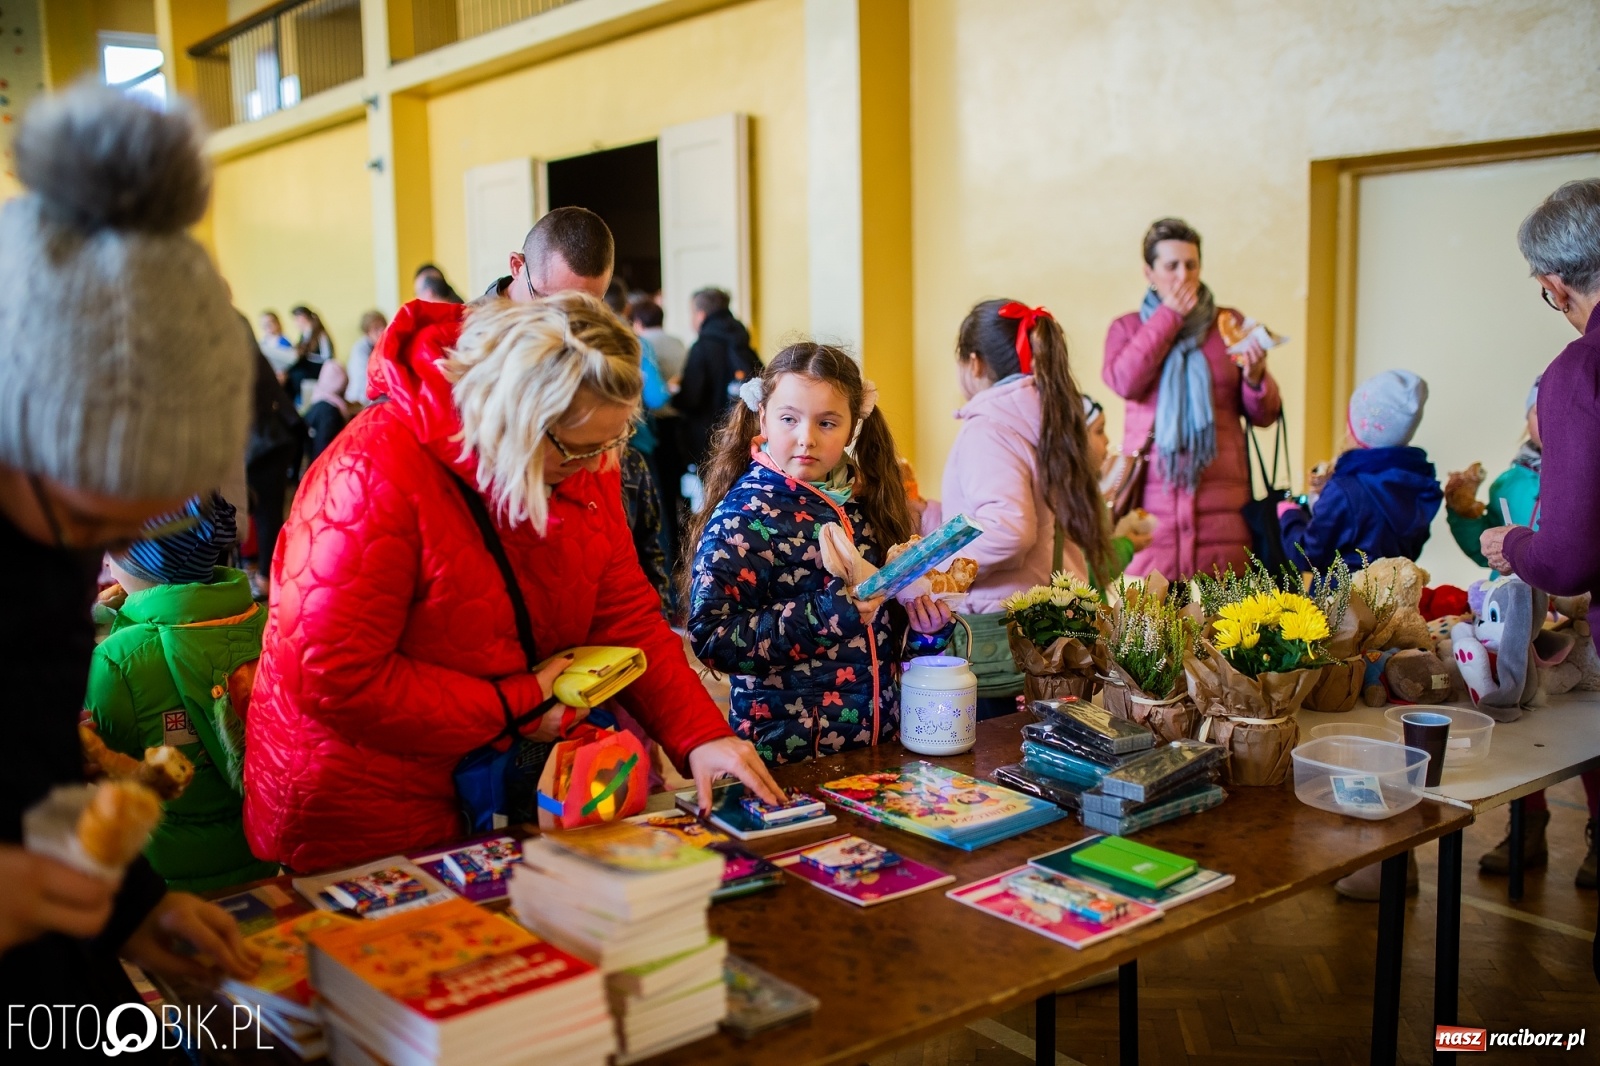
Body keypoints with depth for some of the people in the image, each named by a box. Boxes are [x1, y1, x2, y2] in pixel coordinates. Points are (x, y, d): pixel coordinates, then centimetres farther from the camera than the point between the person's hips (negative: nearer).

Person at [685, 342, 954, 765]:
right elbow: (709, 637, -21)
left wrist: (926, 627, -5)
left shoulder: (865, 502, 6)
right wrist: (822, 614, -27)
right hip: (789, 750, -6)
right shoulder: (743, 516, -12)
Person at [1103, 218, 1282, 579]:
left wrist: (1255, 377, -11)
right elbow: (1124, 382, -10)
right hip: (1152, 490, -1)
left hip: (1220, 491, 1)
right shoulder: (1127, 328, 13)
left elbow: (1264, 415, 11)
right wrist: (1168, 316, -3)